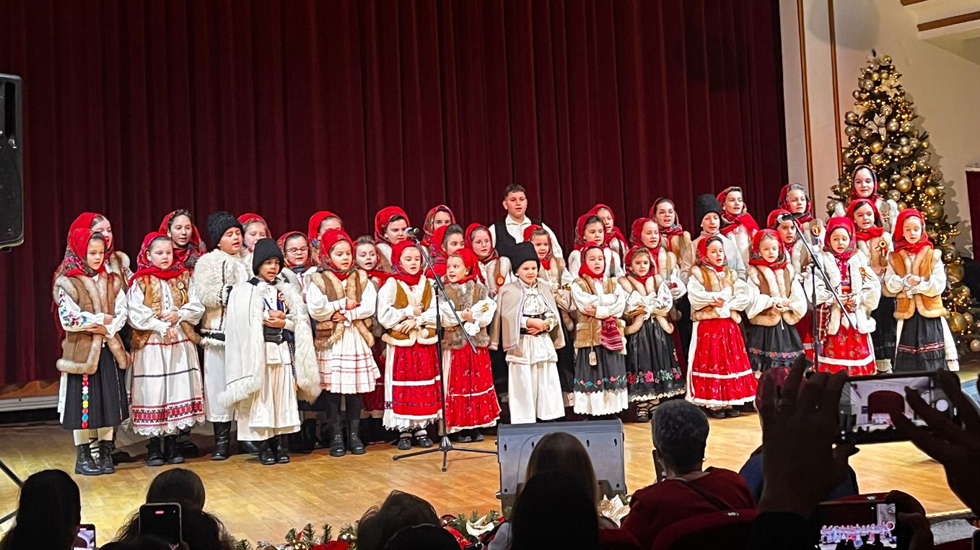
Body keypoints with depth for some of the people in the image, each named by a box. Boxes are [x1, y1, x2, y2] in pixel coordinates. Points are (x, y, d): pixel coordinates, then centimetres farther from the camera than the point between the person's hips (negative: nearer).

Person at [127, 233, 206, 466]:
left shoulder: (183, 278, 10)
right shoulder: (140, 282, 0)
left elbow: (197, 307, 5)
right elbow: (136, 315, -9)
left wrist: (178, 315, -12)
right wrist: (162, 326, -14)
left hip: (180, 343, 3)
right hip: (151, 344, -3)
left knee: (178, 388, 3)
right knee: (153, 390, -3)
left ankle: (172, 442, 14)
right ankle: (153, 446, 8)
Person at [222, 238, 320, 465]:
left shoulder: (286, 290, 13)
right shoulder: (245, 291, 1)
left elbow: (301, 320, 6)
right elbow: (245, 325, -11)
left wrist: (283, 322, -11)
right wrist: (275, 318, -10)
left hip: (283, 351, 4)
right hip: (259, 352, -4)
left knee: (282, 396, 4)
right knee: (262, 397, -3)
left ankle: (279, 444, 12)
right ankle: (263, 446, 6)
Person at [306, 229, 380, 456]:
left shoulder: (361, 278, 8)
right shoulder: (318, 280, 0)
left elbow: (369, 307, -4)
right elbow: (315, 310, -14)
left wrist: (347, 315, -14)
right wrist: (343, 304, -9)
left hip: (357, 340, 2)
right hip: (331, 341, -2)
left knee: (355, 388, 6)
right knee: (333, 389, 0)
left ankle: (354, 435, 16)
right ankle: (336, 436, 11)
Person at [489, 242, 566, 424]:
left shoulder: (544, 288, 10)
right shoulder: (508, 291, -2)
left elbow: (554, 316, 7)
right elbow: (508, 319, -10)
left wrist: (544, 325, -11)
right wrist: (530, 322, -13)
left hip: (544, 344, 4)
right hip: (521, 345, -4)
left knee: (547, 385, 3)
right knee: (523, 387, -4)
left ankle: (549, 420, 9)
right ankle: (524, 423, 2)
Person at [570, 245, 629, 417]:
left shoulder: (613, 283, 14)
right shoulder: (578, 285, 3)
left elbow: (620, 306, -1)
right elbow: (586, 305, -13)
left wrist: (599, 311, -12)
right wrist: (609, 305, -5)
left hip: (612, 337, 3)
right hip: (589, 337, -3)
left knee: (613, 374, 3)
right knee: (591, 376, -4)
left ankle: (613, 412, 10)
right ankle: (592, 413, 1)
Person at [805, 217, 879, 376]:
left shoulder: (859, 259, 13)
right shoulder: (821, 260, 4)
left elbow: (874, 287, 4)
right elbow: (812, 288, -9)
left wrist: (859, 299, -12)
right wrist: (834, 298, -18)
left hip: (857, 321, 3)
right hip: (832, 320, -3)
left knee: (860, 367, 4)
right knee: (833, 368, -3)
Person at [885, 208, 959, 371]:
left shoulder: (933, 256, 3)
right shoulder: (894, 258, 8)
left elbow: (939, 285, -6)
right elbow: (890, 284, -3)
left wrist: (918, 284, -17)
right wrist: (906, 281, -21)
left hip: (930, 314, -1)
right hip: (907, 315, 1)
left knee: (933, 359, -2)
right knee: (908, 363, 3)